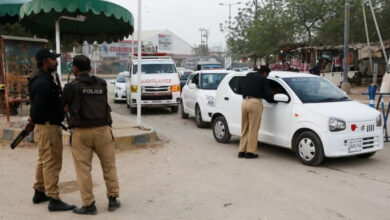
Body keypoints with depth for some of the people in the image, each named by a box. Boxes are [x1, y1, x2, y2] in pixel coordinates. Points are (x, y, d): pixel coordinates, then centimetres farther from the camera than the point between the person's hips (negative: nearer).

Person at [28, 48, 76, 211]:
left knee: (44, 161, 21)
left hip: (44, 126, 11)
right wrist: (35, 119, -8)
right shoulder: (43, 83, -20)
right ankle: (54, 200, 1)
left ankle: (39, 193, 34)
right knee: (52, 163, -6)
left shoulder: (44, 80, 14)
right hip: (48, 126, -11)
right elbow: (38, 107, -25)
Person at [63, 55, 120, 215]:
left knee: (83, 169, 6)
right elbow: (100, 103, 12)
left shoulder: (72, 87, -2)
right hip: (102, 129, 3)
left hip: (81, 131, -3)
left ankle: (89, 204, 8)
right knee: (109, 165, 14)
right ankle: (113, 199, 18)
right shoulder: (102, 83, 8)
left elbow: (65, 107, 4)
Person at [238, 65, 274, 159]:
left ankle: (242, 151, 13)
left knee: (245, 128, 12)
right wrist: (272, 100, 17)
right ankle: (250, 152, 3)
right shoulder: (263, 79, 1)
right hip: (255, 102, -6)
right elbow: (267, 93, 0)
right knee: (253, 129, 0)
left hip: (245, 102, 6)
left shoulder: (248, 75, 17)